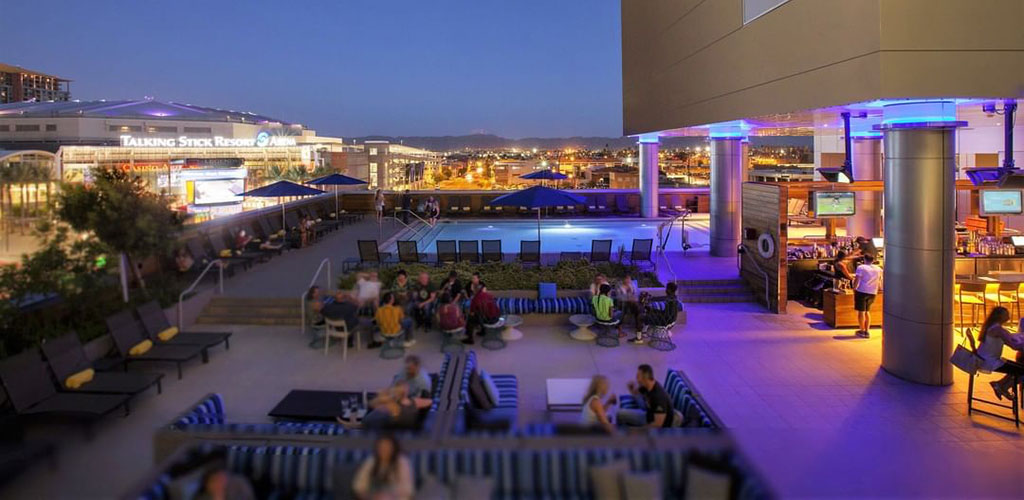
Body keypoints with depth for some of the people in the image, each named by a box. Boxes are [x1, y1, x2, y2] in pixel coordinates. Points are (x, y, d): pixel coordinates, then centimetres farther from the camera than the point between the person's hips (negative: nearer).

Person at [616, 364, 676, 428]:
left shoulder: (659, 396, -35)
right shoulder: (645, 386, -10)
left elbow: (658, 424, -33)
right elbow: (637, 394, 15)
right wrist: (632, 389, -10)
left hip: (660, 428, -8)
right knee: (621, 414, 8)